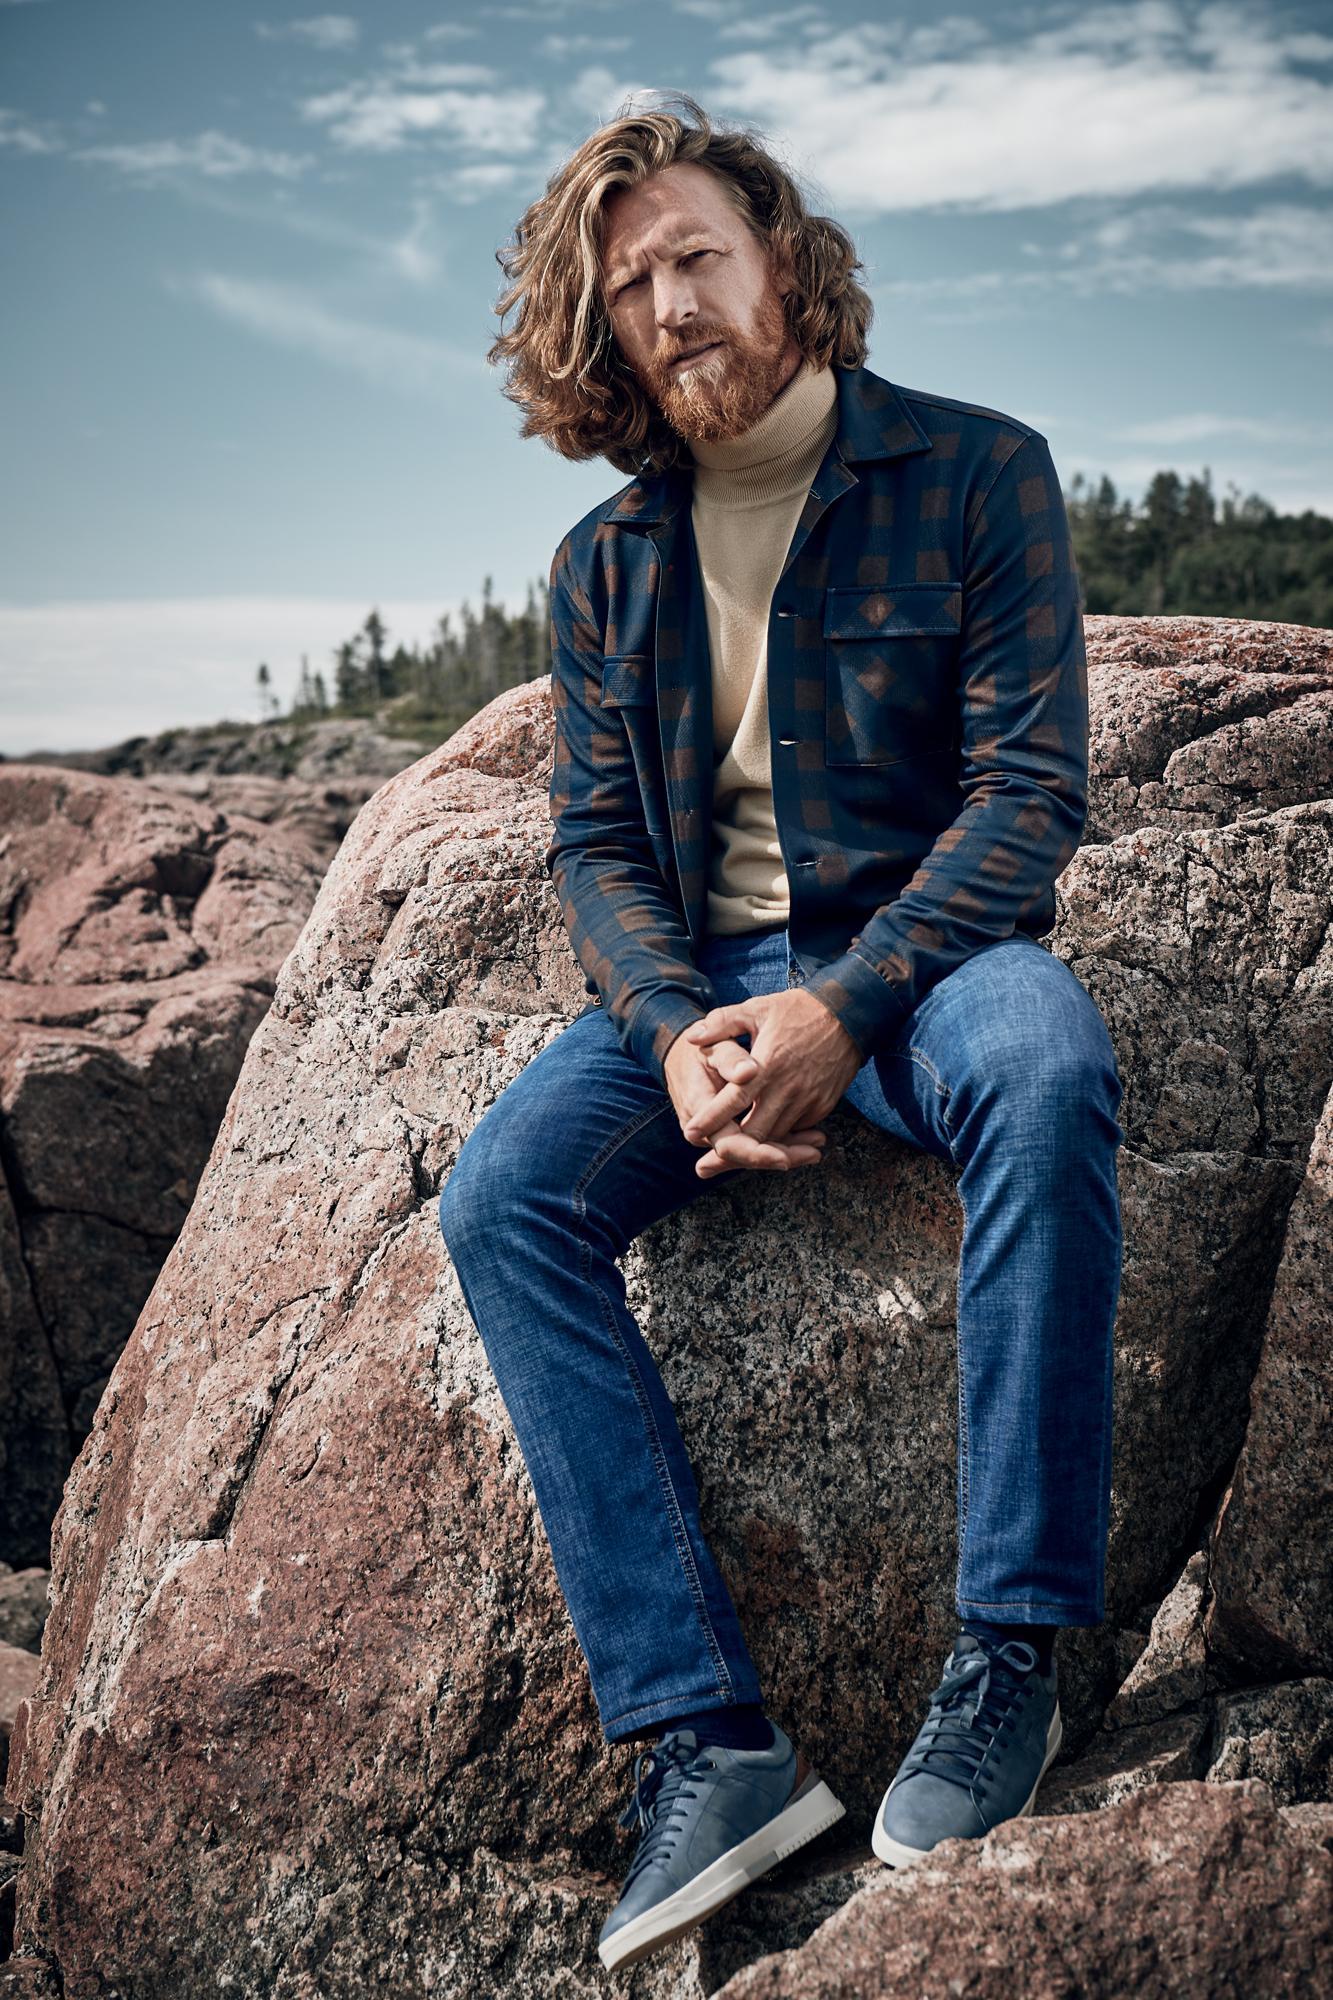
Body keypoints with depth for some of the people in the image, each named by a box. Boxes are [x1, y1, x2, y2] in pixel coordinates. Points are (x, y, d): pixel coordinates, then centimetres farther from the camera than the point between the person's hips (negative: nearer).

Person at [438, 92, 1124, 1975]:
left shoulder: (977, 473, -1)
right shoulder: (607, 562, 10)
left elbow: (1031, 787, -9)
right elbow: (597, 843, 6)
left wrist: (847, 1007, -22)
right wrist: (680, 1032, -16)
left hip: (924, 946, -3)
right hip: (701, 976, 4)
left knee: (1051, 1064, -38)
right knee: (501, 1193, -24)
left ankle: (1010, 1657, -26)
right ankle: (705, 1738, -24)